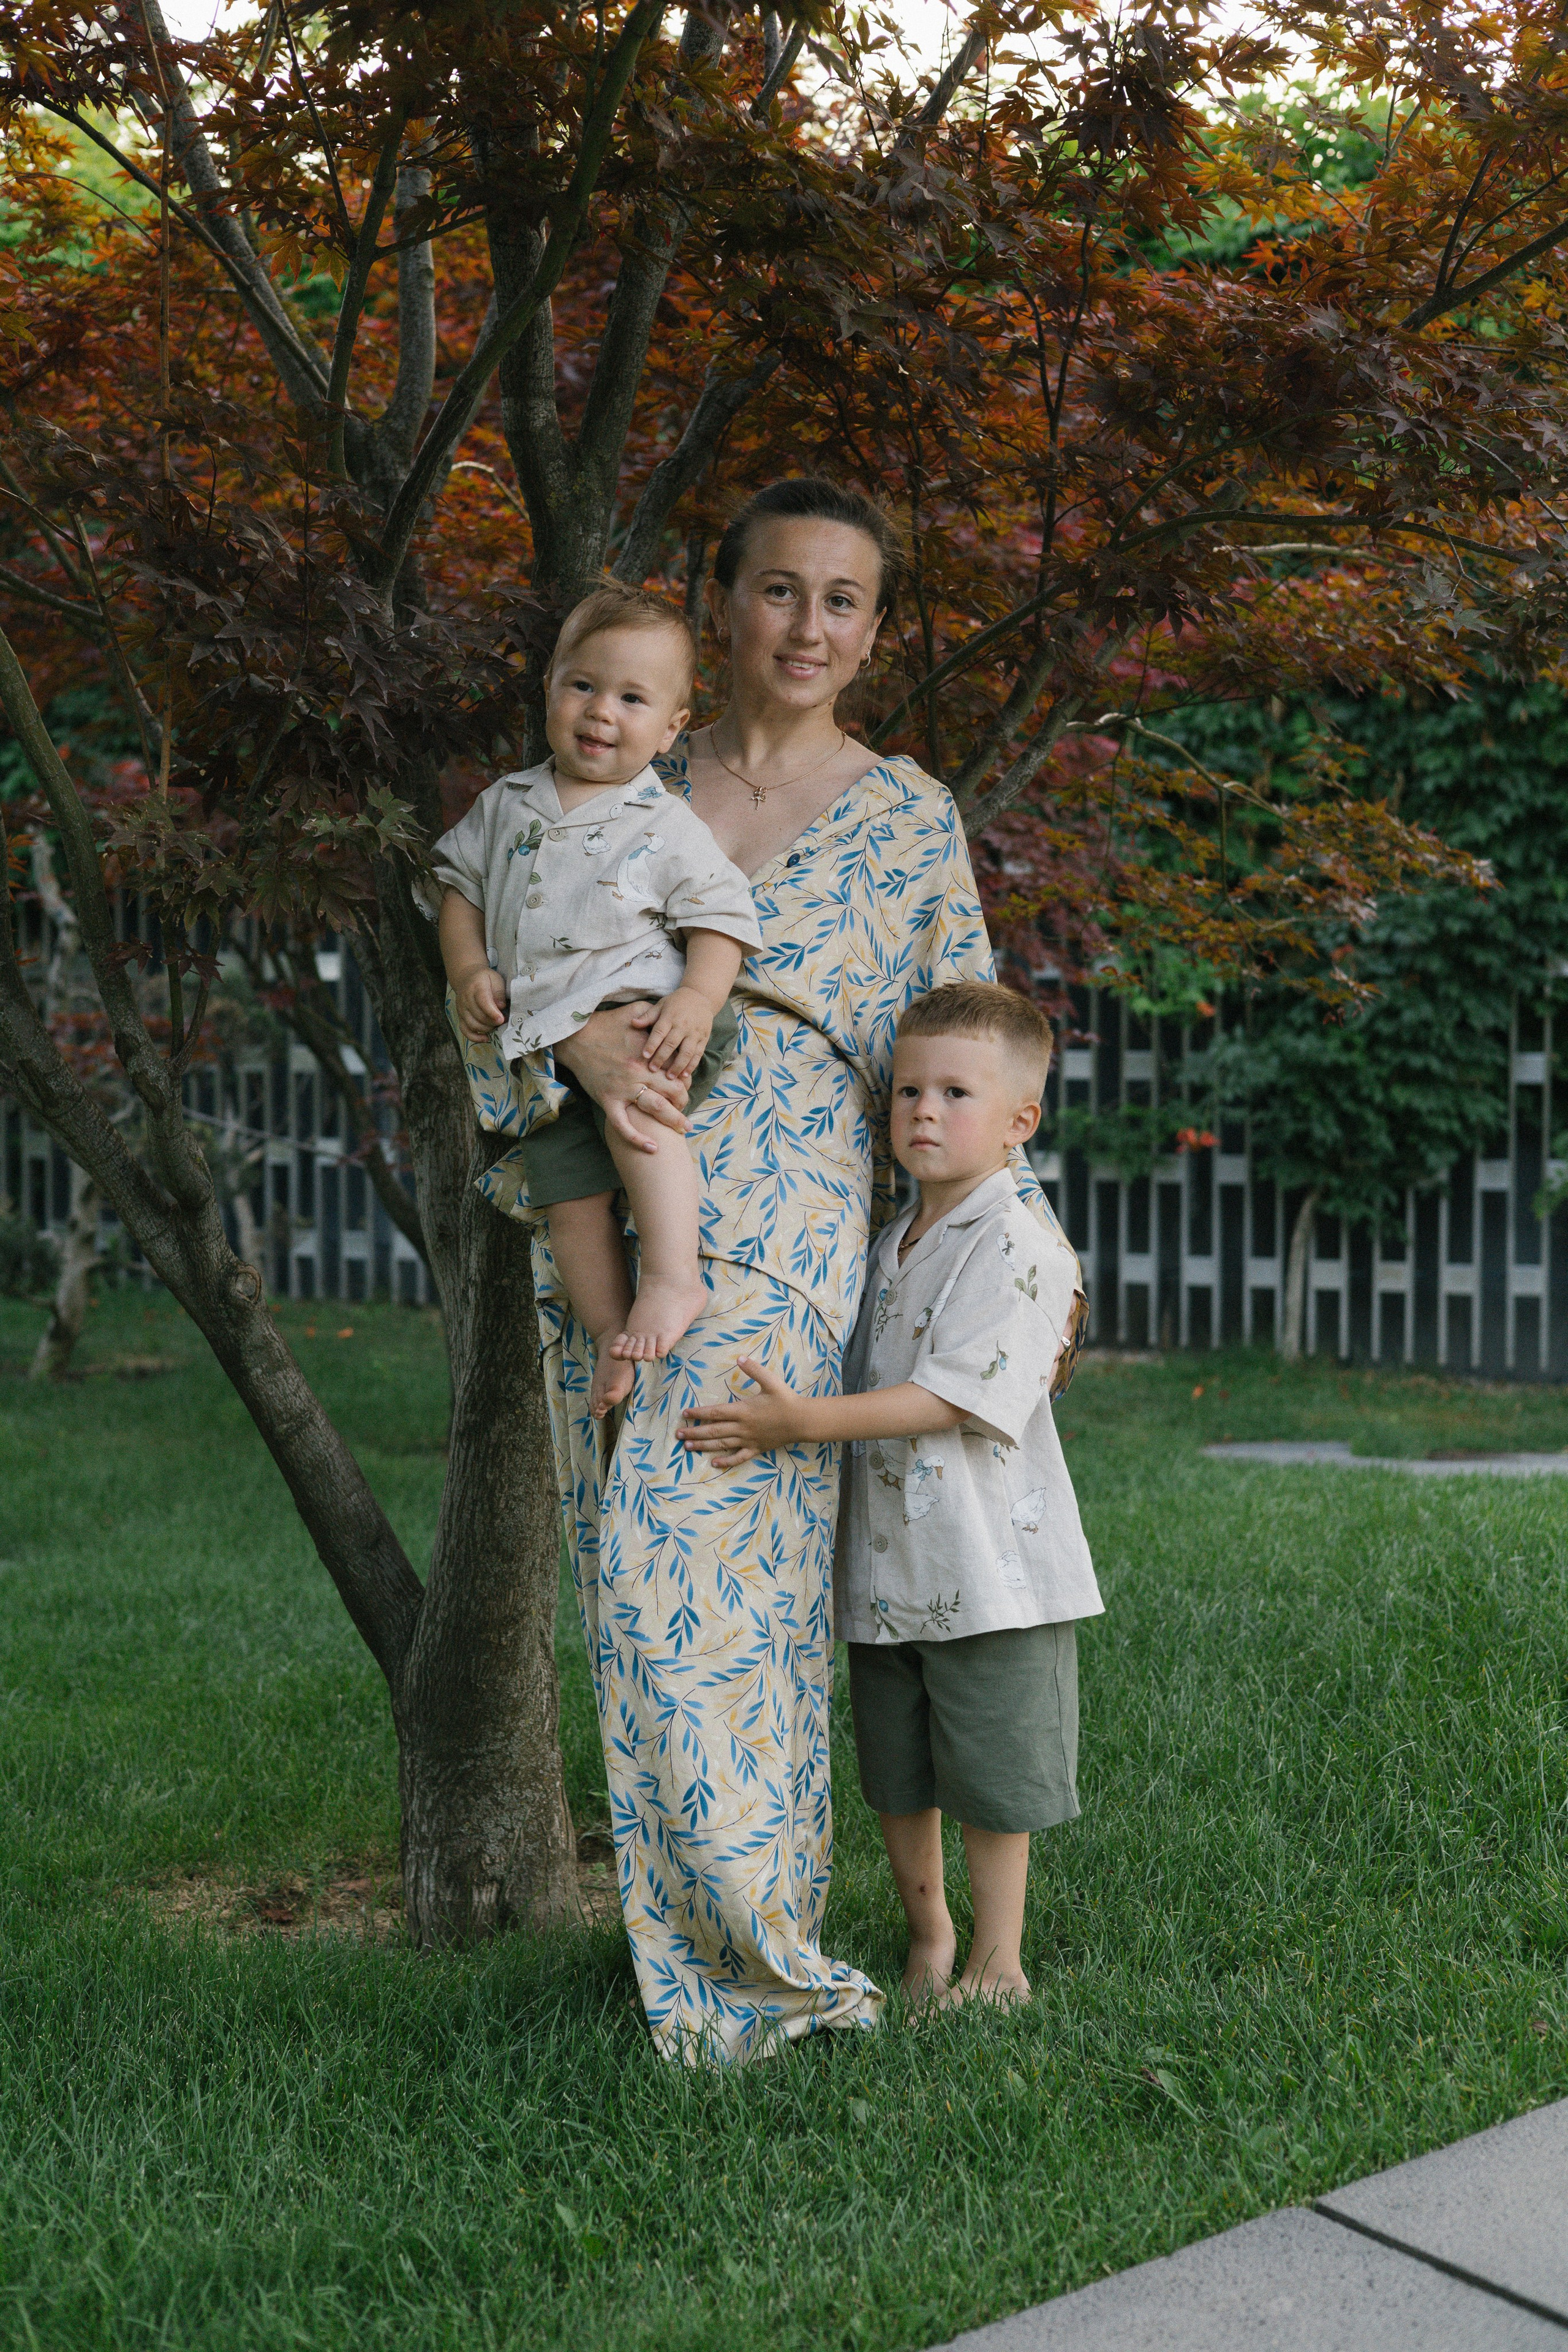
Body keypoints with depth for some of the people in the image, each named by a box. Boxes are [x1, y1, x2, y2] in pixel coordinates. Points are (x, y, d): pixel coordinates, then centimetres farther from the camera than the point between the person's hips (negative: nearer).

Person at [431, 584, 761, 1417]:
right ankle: (612, 1336, 10)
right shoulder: (507, 806, 13)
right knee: (571, 1198, 0)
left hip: (638, 1011, -5)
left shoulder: (669, 827, 0)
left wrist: (699, 997, -20)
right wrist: (469, 972, 4)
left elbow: (720, 914, -2)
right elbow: (461, 886, 21)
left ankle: (673, 1276, -31)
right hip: (546, 1047, 5)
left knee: (633, 1114, -35)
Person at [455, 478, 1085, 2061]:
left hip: (779, 1223, -4)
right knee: (635, 1575, 6)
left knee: (691, 1568, -13)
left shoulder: (907, 819, 5)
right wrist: (576, 1037, -13)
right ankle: (689, 1941, 19)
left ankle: (752, 1969, 1)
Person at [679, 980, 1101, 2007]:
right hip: (885, 1566, 7)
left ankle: (998, 1960, 21)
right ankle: (927, 1937, 35)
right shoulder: (889, 1247, 12)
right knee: (896, 1777, 16)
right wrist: (778, 1424, 7)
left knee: (990, 1780, 4)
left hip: (989, 1569, -7)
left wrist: (802, 1421, -27)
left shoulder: (1021, 1250, -14)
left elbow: (951, 1397, -23)